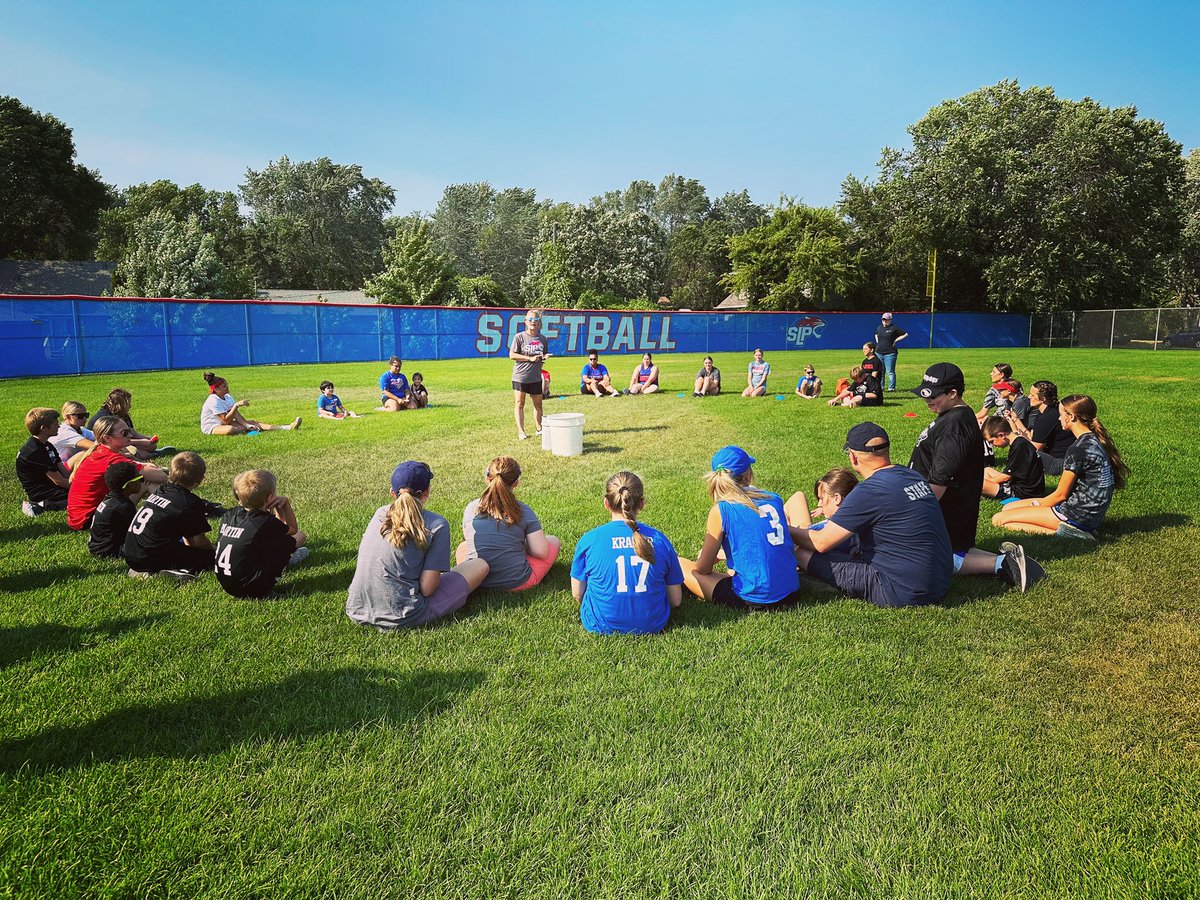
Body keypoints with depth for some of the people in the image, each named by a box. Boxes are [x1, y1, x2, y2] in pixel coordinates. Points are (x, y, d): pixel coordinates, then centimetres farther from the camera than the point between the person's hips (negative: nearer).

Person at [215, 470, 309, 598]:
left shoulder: (228, 515, 0)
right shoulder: (266, 522, -19)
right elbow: (293, 528, 5)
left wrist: (280, 504, 7)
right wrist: (286, 503, 5)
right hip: (252, 589, -7)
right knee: (299, 536, 0)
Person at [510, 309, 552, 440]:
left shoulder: (542, 339, 8)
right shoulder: (519, 336, -6)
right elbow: (512, 355, -10)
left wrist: (545, 357, -5)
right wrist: (530, 358, -15)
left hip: (536, 377, 4)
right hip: (520, 376, -4)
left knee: (538, 404, 11)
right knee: (519, 404, 0)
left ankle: (539, 428, 24)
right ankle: (520, 431, 5)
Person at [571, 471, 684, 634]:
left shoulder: (589, 540, -11)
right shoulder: (659, 540, -7)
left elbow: (577, 594, 0)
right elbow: (676, 600, -1)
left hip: (602, 625, 0)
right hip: (652, 625, 1)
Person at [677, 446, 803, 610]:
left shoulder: (721, 510, -12)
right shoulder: (775, 499, 3)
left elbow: (703, 569, -4)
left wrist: (707, 555, 21)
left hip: (753, 600, -6)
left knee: (677, 564, 7)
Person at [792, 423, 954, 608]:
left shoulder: (870, 491, -19)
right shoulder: (913, 476, 6)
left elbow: (821, 542, -15)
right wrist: (836, 513, 29)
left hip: (903, 594, -9)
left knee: (801, 551, -9)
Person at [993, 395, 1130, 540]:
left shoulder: (1078, 449, -21)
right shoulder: (1095, 440, 9)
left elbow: (1061, 494, -14)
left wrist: (1035, 505, 4)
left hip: (1077, 515, -10)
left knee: (999, 520, -11)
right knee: (1008, 507, 16)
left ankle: (1055, 532, -17)